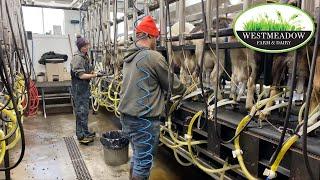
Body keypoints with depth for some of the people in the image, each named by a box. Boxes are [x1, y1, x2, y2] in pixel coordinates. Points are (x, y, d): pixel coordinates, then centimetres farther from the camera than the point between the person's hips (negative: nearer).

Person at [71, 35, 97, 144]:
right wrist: (93, 76, -19)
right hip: (79, 89, -10)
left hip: (85, 87, 10)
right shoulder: (77, 58, -16)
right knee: (82, 112, -6)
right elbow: (80, 75, -21)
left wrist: (92, 72, 9)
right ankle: (82, 136, 2)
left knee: (85, 111, 17)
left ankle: (85, 132, 29)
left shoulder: (85, 57, 14)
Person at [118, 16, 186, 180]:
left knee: (137, 156, 24)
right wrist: (183, 89, 16)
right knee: (143, 162, 7)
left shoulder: (129, 57, 9)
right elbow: (174, 85, -6)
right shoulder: (153, 57, -16)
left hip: (126, 115, 9)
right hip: (144, 120, -8)